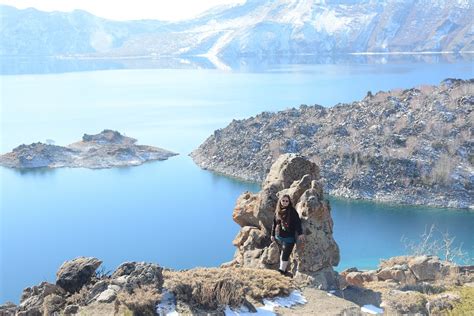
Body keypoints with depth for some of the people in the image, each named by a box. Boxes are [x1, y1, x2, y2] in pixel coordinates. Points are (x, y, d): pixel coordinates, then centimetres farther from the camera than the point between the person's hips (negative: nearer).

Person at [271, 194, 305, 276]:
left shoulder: (292, 211, -6)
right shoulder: (277, 211, 8)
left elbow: (298, 222, -12)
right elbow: (274, 223, 16)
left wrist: (300, 233, -21)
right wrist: (273, 234, 18)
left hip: (289, 237, -5)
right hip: (279, 237, 5)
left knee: (285, 255, -10)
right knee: (282, 254, 12)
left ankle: (282, 270, -7)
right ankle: (284, 269, 21)